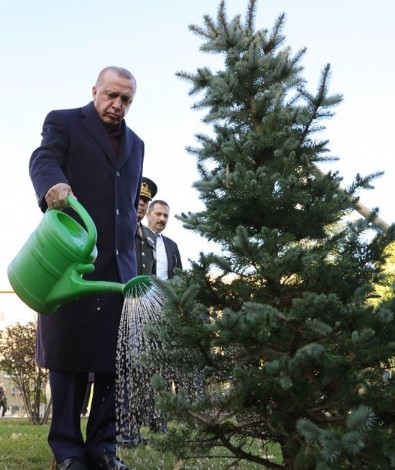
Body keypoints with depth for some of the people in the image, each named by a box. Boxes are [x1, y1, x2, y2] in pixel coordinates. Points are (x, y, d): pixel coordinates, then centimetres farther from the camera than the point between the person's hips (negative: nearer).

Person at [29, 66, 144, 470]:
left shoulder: (135, 144, 22)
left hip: (119, 265, 5)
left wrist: (129, 249, 14)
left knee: (116, 358, 2)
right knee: (69, 354, -1)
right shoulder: (63, 122, 6)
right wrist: (53, 186, -38)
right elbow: (43, 160, -14)